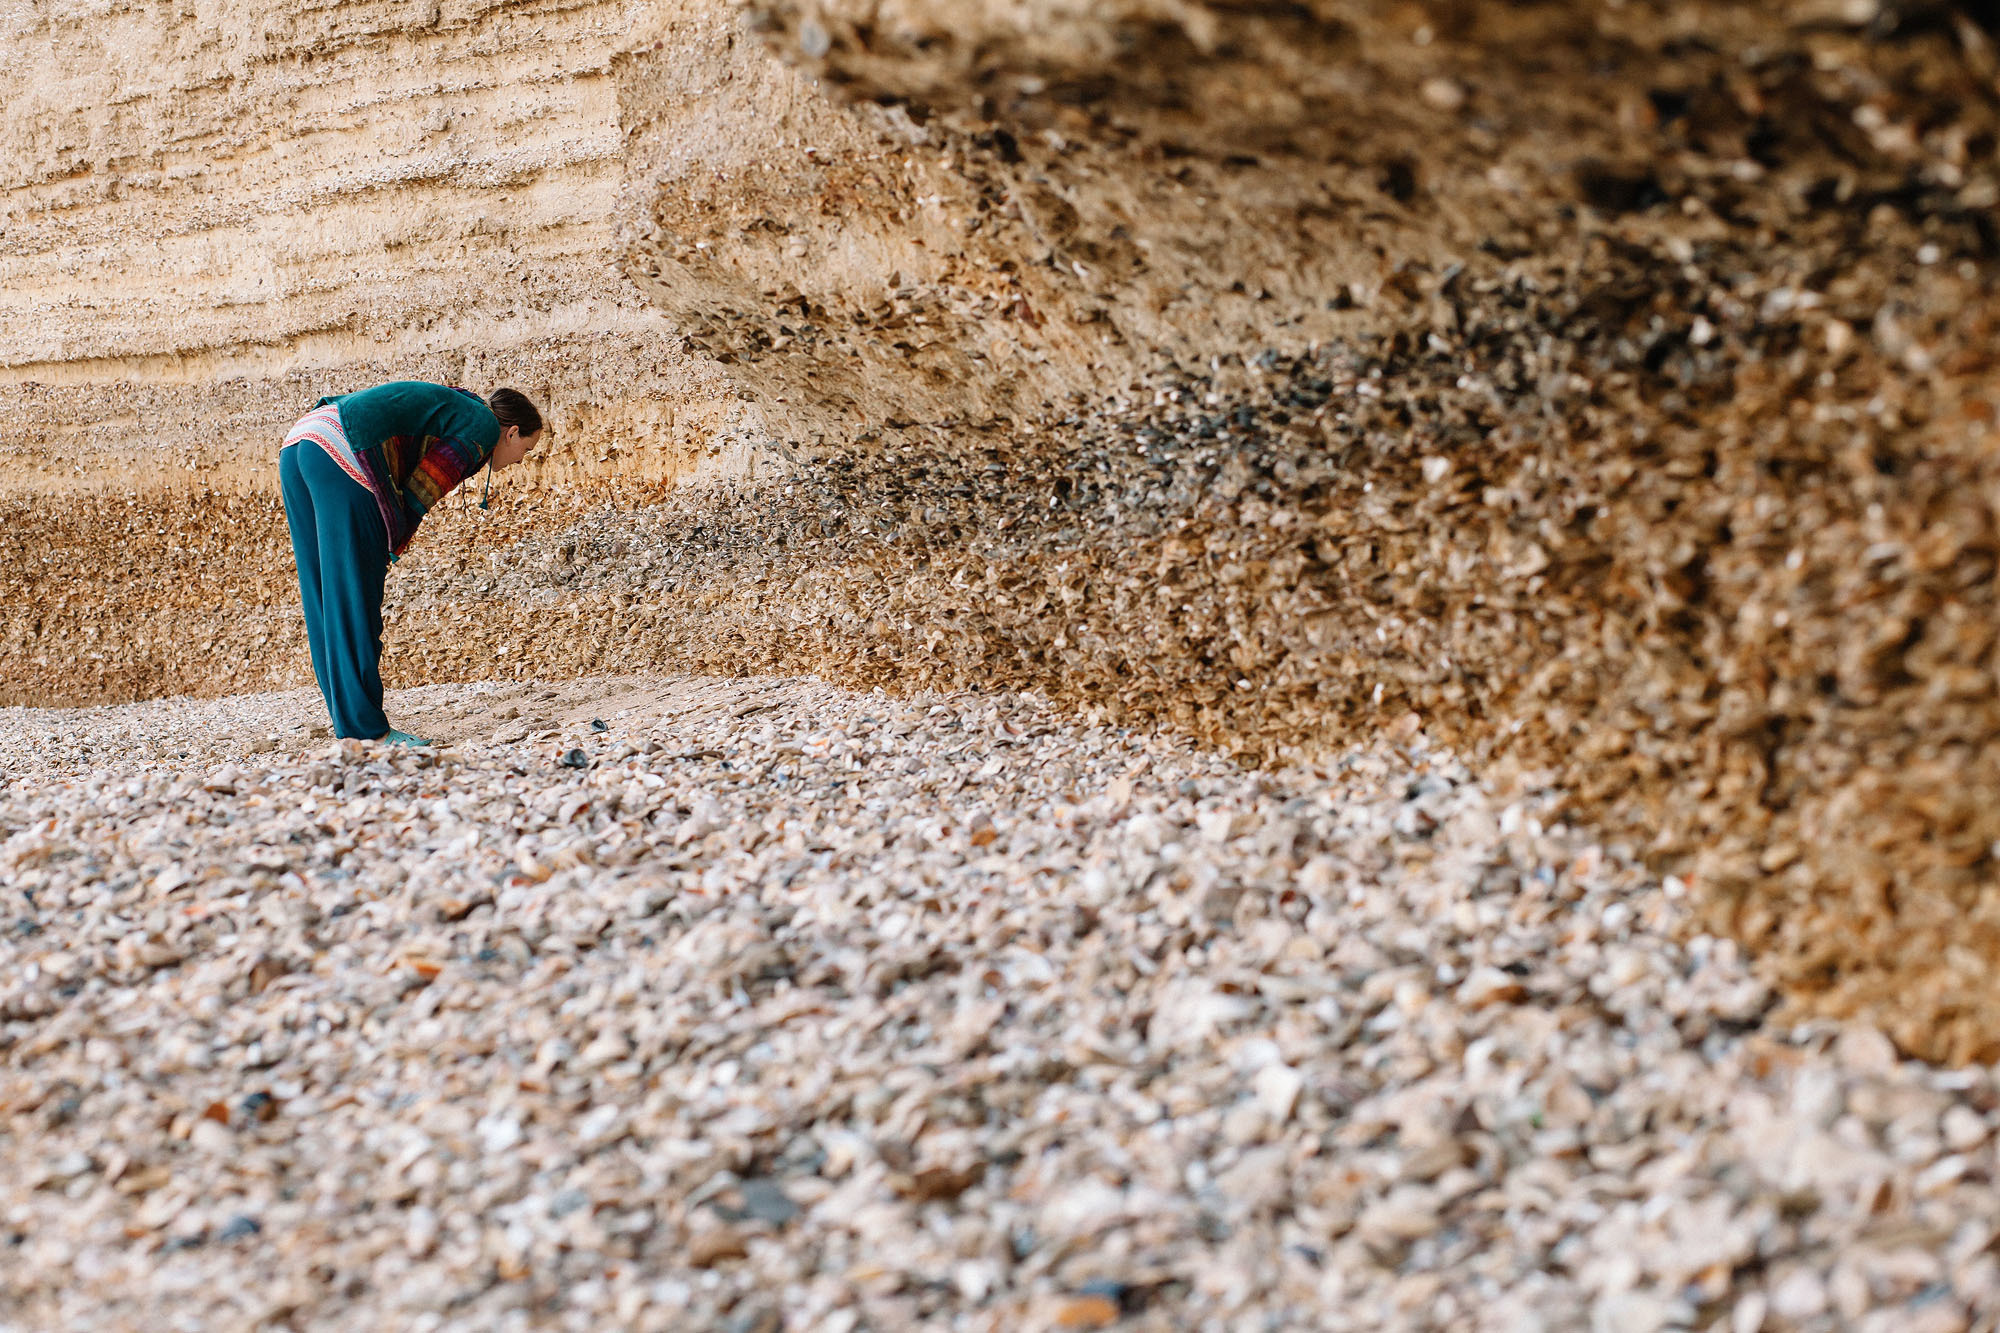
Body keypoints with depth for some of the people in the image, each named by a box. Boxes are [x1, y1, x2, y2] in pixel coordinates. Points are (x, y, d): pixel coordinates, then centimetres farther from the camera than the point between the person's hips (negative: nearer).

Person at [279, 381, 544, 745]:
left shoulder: (453, 407, 31)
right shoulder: (485, 427, 6)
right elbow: (419, 493, -2)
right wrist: (391, 549, 8)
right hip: (342, 457, -10)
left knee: (326, 599, 10)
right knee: (354, 601, -7)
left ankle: (348, 725, 16)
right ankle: (364, 729, -5)